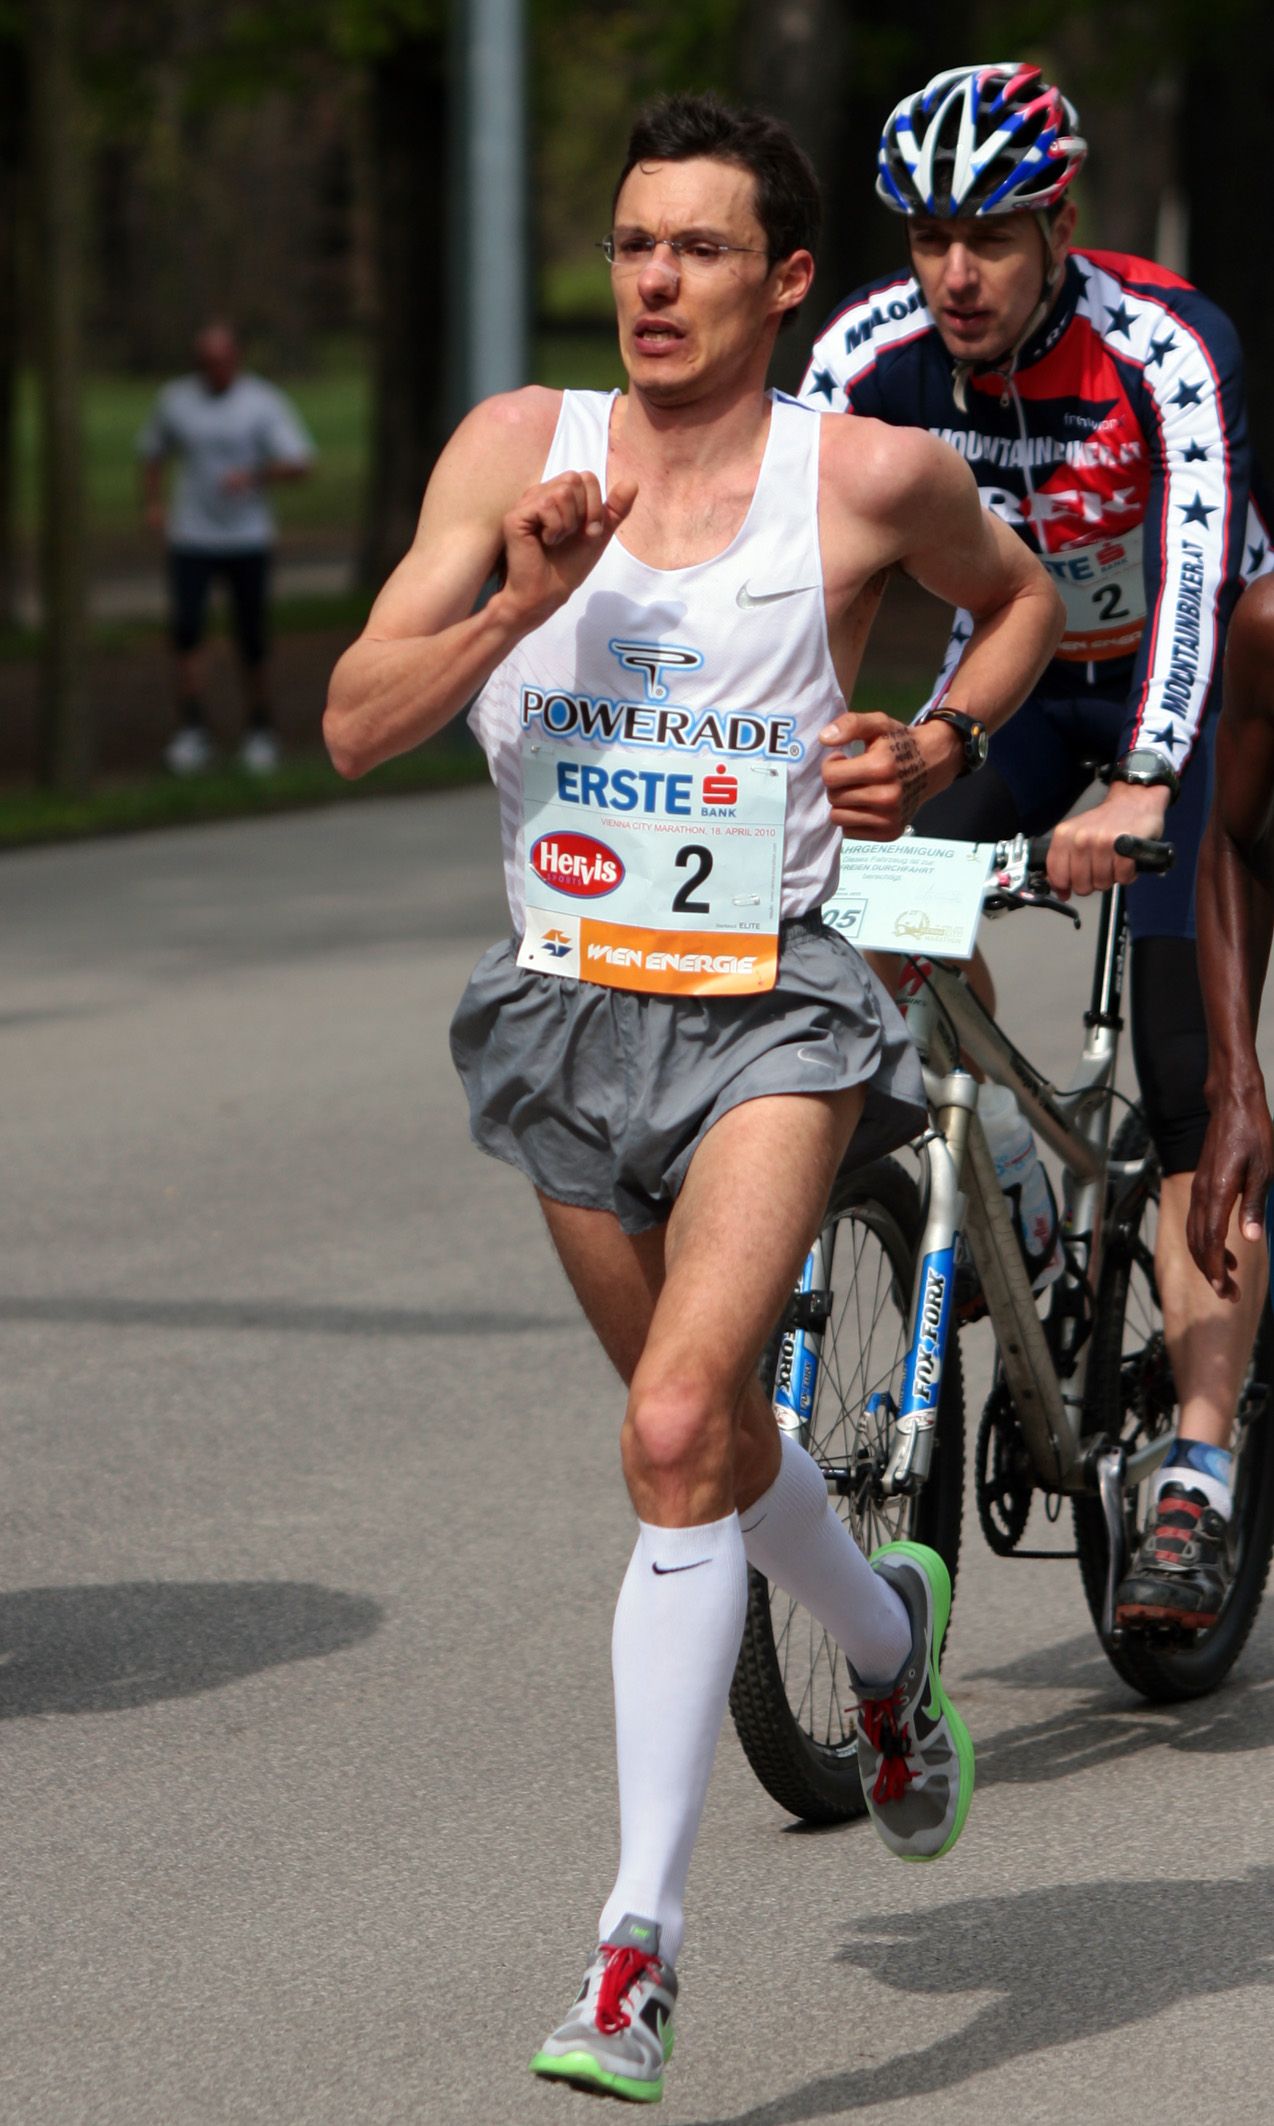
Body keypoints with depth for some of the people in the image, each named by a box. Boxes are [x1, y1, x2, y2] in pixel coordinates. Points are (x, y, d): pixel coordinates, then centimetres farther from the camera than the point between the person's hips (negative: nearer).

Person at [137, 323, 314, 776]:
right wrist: (151, 504, 4)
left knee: (252, 637, 2)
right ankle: (190, 732, -13)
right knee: (186, 627, -16)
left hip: (248, 538, -1)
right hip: (190, 538, 1)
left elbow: (299, 463, -10)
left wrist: (254, 475, -27)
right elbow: (153, 454, 21)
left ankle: (260, 730, 18)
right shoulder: (174, 400, 6)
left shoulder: (265, 403, -3)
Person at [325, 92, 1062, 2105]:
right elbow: (358, 724, -5)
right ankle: (888, 1639, 55)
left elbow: (1022, 598, 16)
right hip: (572, 1005, 4)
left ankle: (641, 1940, -18)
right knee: (711, 1436, 21)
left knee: (678, 1435, -21)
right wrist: (519, 607, -21)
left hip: (773, 998, -4)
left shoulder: (873, 474, -5)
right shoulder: (520, 446, -1)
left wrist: (940, 747, -2)